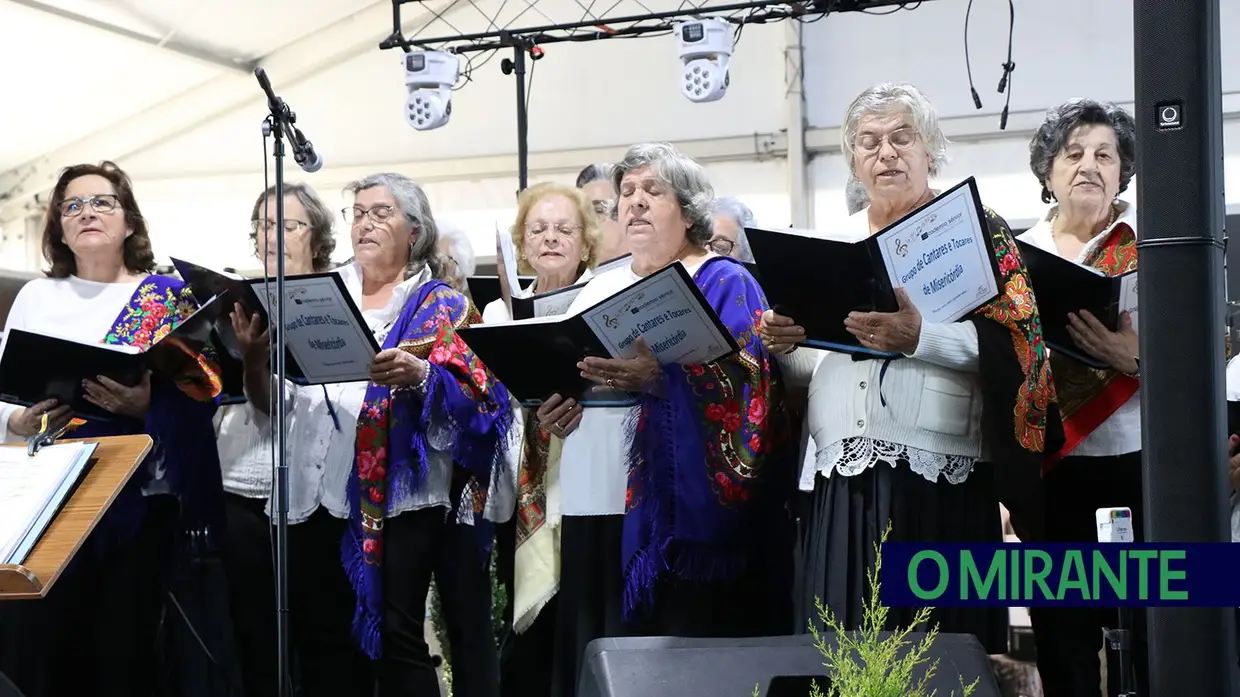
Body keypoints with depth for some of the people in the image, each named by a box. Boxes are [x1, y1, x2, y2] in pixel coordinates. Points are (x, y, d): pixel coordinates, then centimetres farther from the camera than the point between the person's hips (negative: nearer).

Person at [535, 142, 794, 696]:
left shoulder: (724, 283, 3)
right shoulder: (598, 290, 23)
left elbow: (748, 383, -12)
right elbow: (557, 375, 21)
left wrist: (661, 375, -26)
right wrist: (549, 407, -2)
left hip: (681, 510, -6)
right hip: (594, 504, 6)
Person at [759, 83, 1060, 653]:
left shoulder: (976, 229, 6)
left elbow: (1011, 343, -8)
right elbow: (810, 366, 22)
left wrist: (921, 337, -21)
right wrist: (782, 343, 1)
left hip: (940, 480, -4)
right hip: (843, 480, 4)